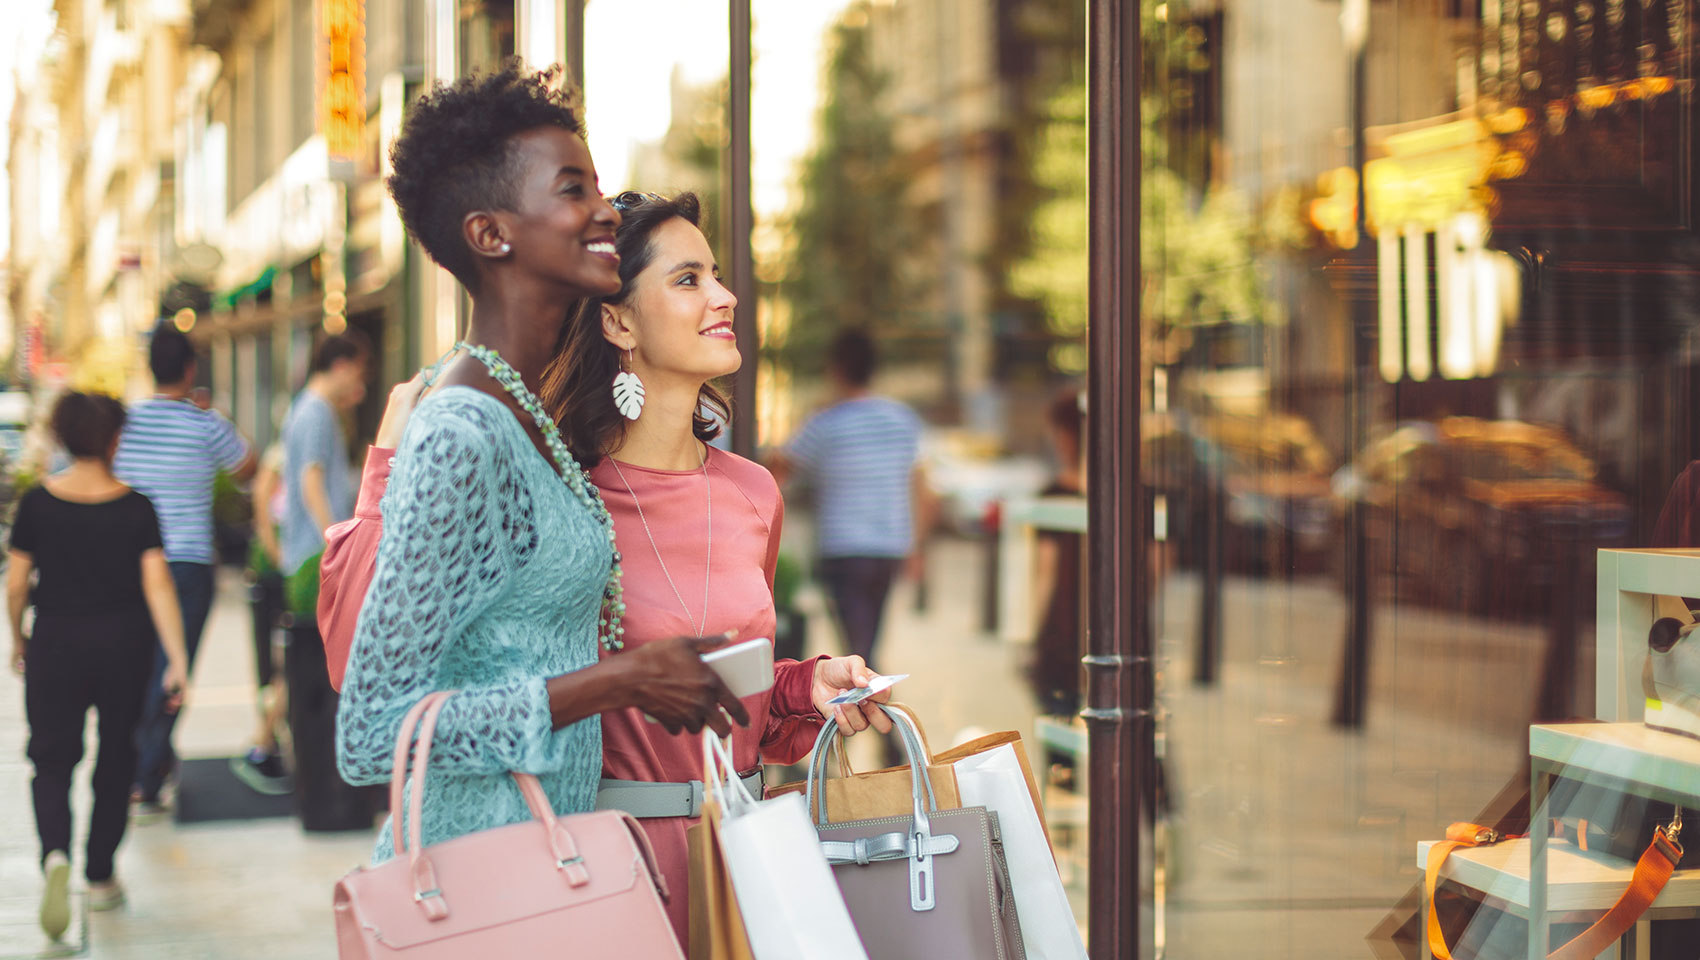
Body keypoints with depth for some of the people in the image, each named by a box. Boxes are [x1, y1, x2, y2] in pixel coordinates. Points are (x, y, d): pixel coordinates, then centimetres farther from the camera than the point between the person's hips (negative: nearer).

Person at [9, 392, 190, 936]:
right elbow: (158, 586, -12)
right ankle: (101, 877, 24)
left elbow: (16, 585, -1)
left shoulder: (37, 503, -6)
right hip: (125, 645, 1)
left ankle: (56, 855, -22)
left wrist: (18, 640, 17)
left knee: (52, 758, 5)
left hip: (56, 644, -1)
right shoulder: (136, 508, -7)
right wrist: (178, 662, -10)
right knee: (115, 758, 16)